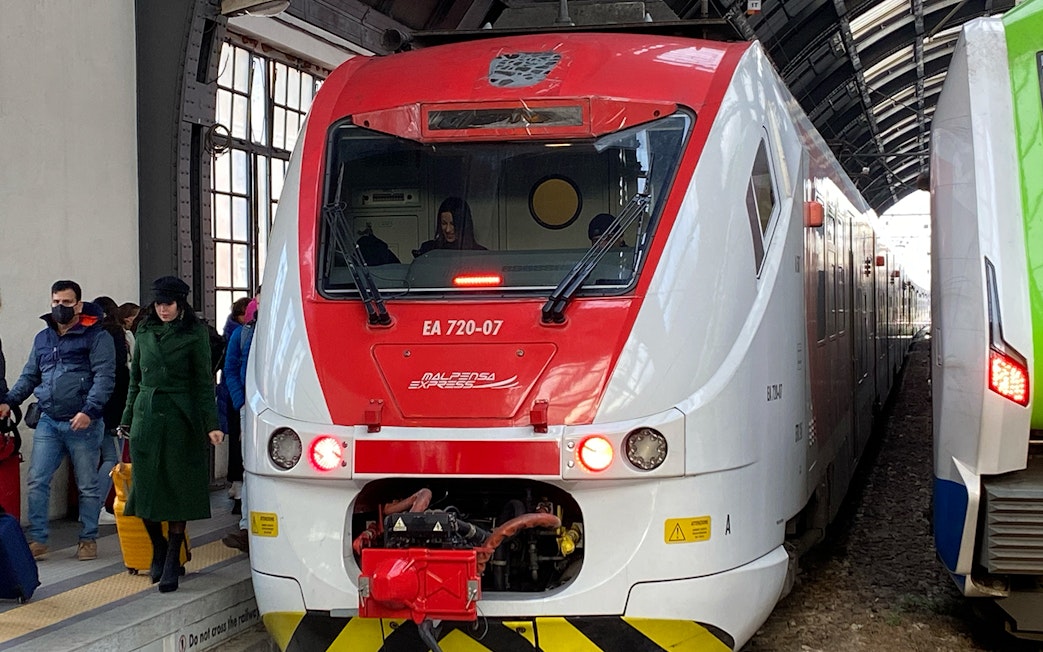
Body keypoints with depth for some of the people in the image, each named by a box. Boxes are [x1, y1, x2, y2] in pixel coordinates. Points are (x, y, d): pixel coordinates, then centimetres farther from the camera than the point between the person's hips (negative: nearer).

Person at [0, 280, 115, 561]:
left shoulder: (96, 336, -4)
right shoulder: (42, 338, 14)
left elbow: (104, 377, -12)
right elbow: (29, 376, 20)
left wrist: (89, 411, -23)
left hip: (83, 424, -5)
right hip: (48, 422, 5)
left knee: (87, 486, 6)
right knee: (36, 482, -1)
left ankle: (88, 540, 17)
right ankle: (37, 540, 6)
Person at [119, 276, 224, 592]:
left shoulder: (194, 334, -1)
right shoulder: (144, 331, 11)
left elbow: (204, 381, -5)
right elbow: (135, 378, 16)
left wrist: (212, 423, -13)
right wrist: (127, 420, 14)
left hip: (180, 417, -4)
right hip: (146, 416, 4)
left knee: (178, 489, -1)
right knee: (146, 487, 4)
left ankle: (172, 563, 6)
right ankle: (158, 548, 26)